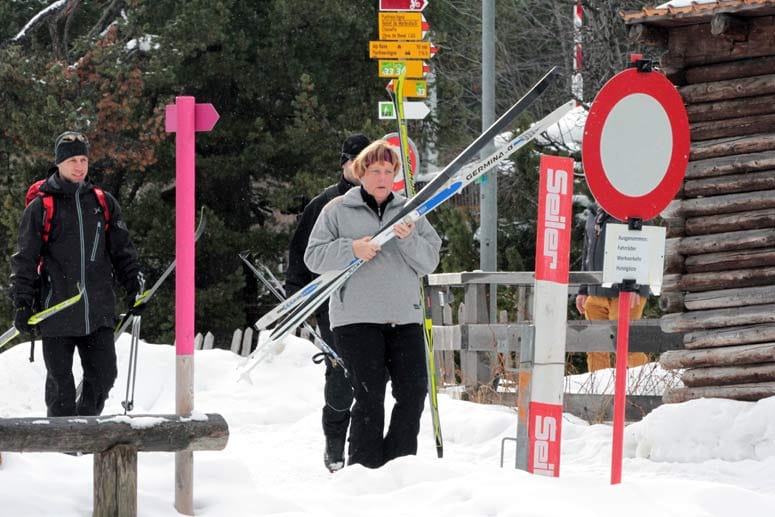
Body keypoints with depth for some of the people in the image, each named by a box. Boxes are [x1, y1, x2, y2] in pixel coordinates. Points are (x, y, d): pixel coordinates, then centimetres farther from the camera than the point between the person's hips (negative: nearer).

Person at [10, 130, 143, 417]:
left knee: (103, 376, -1)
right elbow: (25, 259, 1)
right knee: (60, 382, 2)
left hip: (98, 310, 3)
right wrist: (22, 304, -5)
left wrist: (133, 283, 9)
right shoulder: (41, 207, 0)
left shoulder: (103, 203, 11)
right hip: (57, 310, -3)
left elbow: (122, 249, 18)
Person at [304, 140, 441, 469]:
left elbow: (429, 262, 8)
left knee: (414, 392, -4)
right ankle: (364, 468, -4)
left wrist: (409, 240, -11)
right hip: (356, 318, -3)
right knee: (370, 396, -11)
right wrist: (352, 250, -13)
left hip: (405, 317, 3)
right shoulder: (338, 211, 8)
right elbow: (314, 257, 2)